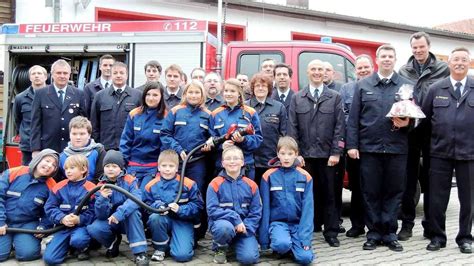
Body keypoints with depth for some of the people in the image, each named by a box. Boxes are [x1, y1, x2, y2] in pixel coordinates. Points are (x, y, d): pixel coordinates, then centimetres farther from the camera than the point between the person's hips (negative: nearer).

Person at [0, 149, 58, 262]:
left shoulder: (50, 186, -5)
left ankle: (18, 241, 13)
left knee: (28, 252, -21)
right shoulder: (13, 173, -8)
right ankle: (9, 241, 17)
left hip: (28, 224, 1)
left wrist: (43, 226, -11)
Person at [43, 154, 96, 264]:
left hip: (82, 225, -3)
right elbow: (50, 208, -1)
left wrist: (79, 219, -22)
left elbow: (94, 212, -7)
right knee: (49, 258, -10)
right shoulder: (59, 188, 2)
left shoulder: (91, 189, -6)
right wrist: (62, 219, -18)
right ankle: (68, 245, 21)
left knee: (78, 240, -37)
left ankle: (83, 248, 1)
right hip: (63, 226, 3)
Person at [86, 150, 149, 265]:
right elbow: (101, 215, -13)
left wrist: (119, 213, -44)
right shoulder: (101, 187, -6)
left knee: (132, 211, -34)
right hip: (109, 222, 2)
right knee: (93, 229, -27)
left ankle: (140, 252, -27)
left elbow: (136, 199, -30)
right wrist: (103, 198, -33)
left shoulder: (129, 181, -11)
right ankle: (114, 241, 9)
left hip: (129, 221, -2)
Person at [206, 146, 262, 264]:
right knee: (225, 227, -38)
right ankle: (220, 249, -2)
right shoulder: (215, 184, -5)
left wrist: (246, 228, -14)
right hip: (222, 223, -2)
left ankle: (236, 244, 16)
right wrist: (234, 218, -21)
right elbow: (212, 210, -12)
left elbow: (256, 212, 2)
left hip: (244, 227, 2)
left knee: (249, 258, -21)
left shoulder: (251, 185, 2)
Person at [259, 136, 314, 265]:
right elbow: (265, 208, -2)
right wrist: (264, 239, -3)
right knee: (282, 244, -32)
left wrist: (305, 237, -12)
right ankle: (280, 246, 3)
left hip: (298, 223, 2)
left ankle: (292, 244, 12)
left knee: (305, 257, -20)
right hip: (277, 222, -1)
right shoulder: (269, 176, -4)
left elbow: (308, 207, -3)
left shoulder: (305, 177, -1)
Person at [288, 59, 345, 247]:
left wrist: (336, 152, -7)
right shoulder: (297, 98, 8)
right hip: (305, 154, 1)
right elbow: (292, 127, 3)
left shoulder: (335, 97, 6)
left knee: (329, 194, 5)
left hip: (327, 155, 0)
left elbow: (339, 126, 0)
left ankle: (331, 233, 13)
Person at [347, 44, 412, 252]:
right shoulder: (363, 85, 7)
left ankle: (389, 233, 17)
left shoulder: (406, 85, 9)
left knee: (394, 191, 5)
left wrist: (407, 122, -12)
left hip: (397, 148, 1)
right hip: (369, 147, 0)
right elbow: (353, 118, 3)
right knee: (370, 192, 4)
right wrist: (352, 145, -3)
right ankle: (374, 233, 15)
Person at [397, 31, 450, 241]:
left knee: (430, 179, 7)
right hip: (409, 130, 2)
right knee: (408, 178, 7)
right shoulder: (403, 71, 8)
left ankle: (430, 224, 18)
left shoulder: (443, 69, 2)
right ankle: (407, 223, 16)